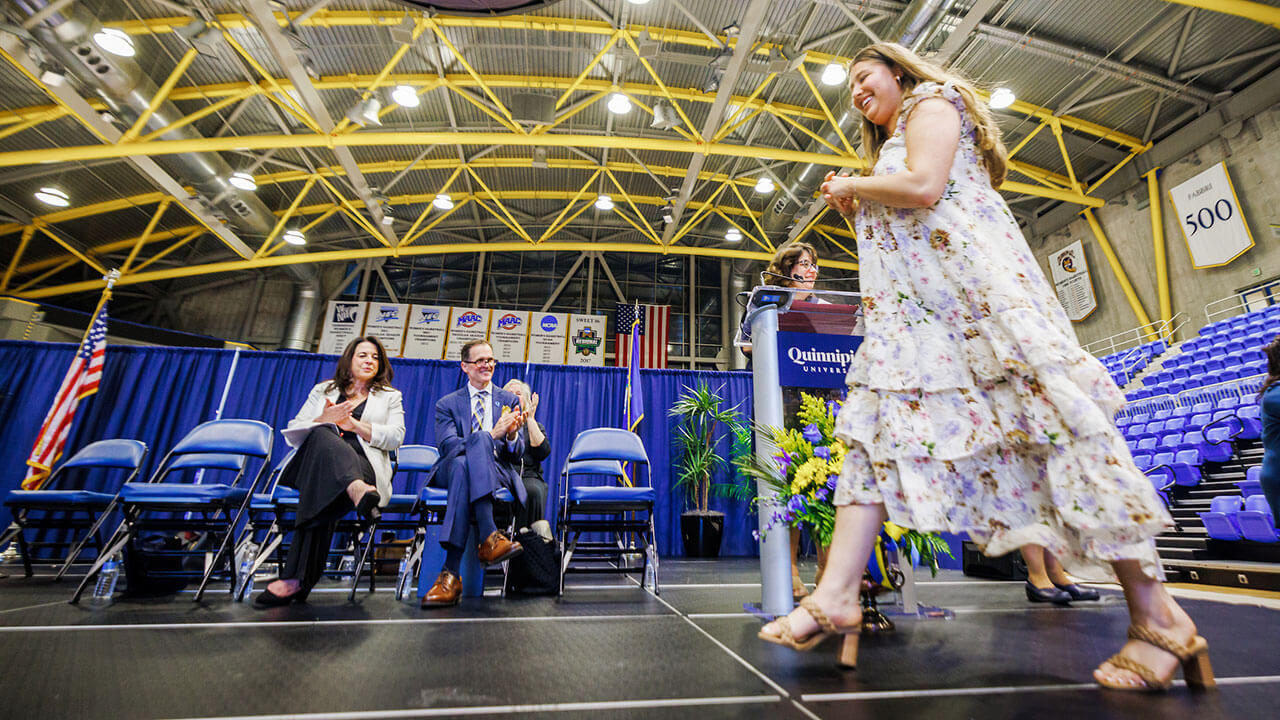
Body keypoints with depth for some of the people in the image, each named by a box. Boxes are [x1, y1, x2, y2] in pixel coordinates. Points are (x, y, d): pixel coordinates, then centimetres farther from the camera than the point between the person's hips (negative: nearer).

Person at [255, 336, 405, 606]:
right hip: (316, 462, 1)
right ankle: (359, 492, -64)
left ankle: (297, 578, -46)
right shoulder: (322, 390, 28)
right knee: (322, 435, -36)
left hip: (365, 468, -1)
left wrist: (354, 424, -6)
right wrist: (324, 419, -4)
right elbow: (293, 432, 16)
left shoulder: (390, 397, 21)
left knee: (323, 485, -37)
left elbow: (395, 437, 4)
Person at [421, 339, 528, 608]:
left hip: (499, 473, 0)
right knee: (462, 462, -37)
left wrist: (511, 436, -17)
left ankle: (451, 573, -41)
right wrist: (491, 435, -20)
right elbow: (446, 445, -5)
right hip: (453, 470, 0)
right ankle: (490, 537, -44)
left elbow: (518, 454, 9)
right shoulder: (447, 404, 16)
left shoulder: (509, 401, 18)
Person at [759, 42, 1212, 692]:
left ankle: (1155, 614, -1)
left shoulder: (932, 100, 10)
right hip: (914, 304, 9)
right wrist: (854, 203, 20)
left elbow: (923, 186, -11)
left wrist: (852, 185, 3)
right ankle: (836, 597, -11)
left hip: (975, 283, -8)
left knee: (1049, 418, -11)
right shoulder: (894, 142, 34)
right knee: (879, 421, -7)